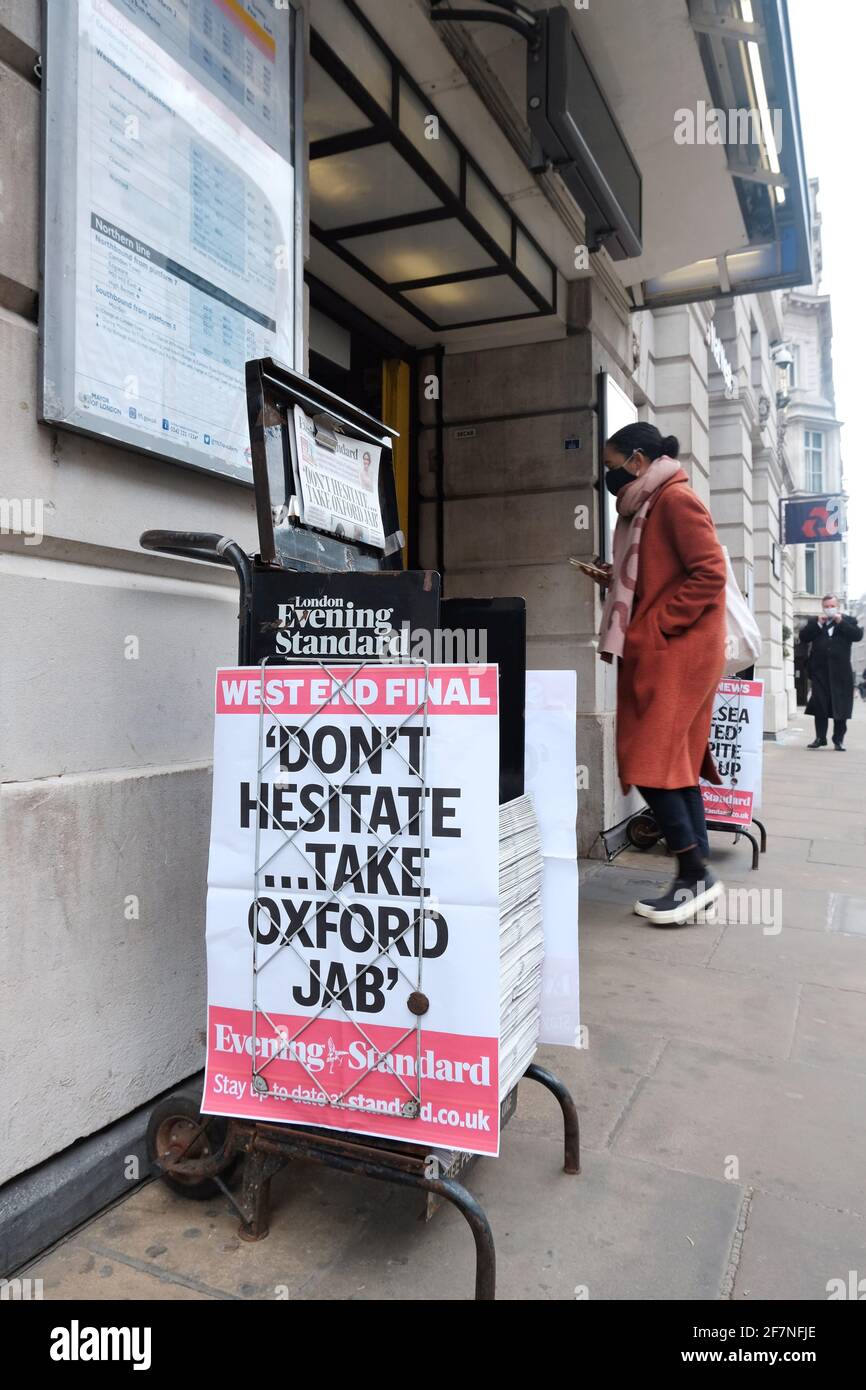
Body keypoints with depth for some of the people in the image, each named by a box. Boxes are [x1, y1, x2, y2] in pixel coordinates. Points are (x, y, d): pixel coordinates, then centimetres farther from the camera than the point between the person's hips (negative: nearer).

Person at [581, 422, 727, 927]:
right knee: (675, 765, 9)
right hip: (656, 654, 10)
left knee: (651, 765, -10)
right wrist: (616, 581, 11)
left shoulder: (676, 500, -9)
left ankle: (696, 875, -2)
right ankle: (697, 878, 14)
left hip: (676, 652, -10)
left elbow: (710, 573, -17)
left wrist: (657, 624, -17)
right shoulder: (648, 508, 20)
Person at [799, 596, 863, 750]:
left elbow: (858, 635, -8)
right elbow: (803, 637, 0)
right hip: (820, 670, 1)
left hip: (840, 671, -1)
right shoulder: (814, 621, 12)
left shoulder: (849, 620, 8)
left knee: (840, 706, 2)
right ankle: (820, 737, 8)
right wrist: (818, 624, -8)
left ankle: (839, 739, 10)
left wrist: (840, 622, -10)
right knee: (819, 706, 2)